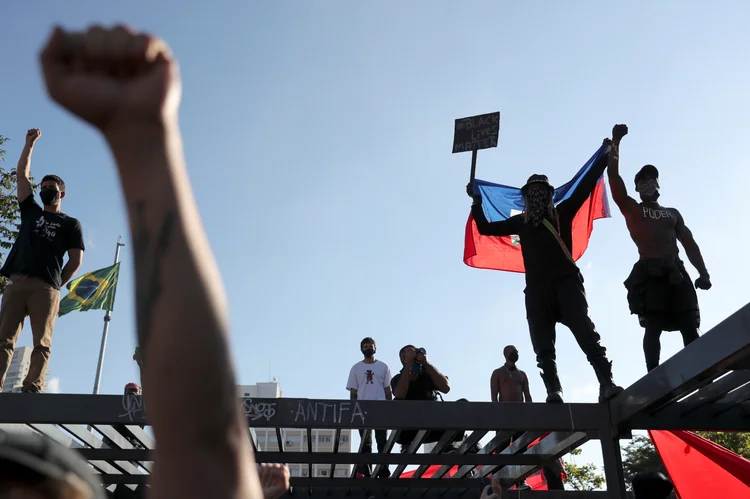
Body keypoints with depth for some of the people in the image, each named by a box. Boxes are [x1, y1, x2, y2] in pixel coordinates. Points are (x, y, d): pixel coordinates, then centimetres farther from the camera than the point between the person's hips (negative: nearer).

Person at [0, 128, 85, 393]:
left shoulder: (71, 224, 17)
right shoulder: (31, 212, 27)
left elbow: (76, 260, 8)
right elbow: (22, 174, 24)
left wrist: (56, 285, 3)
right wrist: (30, 142, 23)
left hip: (45, 288, -3)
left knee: (41, 343, -11)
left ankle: (31, 389, -18)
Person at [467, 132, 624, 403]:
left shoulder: (562, 212, 18)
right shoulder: (521, 222, 22)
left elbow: (585, 185, 15)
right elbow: (486, 228, 26)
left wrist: (605, 156, 14)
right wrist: (477, 202, 24)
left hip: (566, 280, -2)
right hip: (537, 287, 2)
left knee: (586, 333, -14)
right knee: (543, 346, -5)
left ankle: (607, 385, -20)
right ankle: (554, 391, -7)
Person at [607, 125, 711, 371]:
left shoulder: (673, 213, 25)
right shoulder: (631, 208, 14)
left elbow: (690, 244, 18)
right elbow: (614, 177, 4)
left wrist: (703, 273, 4)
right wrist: (616, 143, 1)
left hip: (677, 273, 4)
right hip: (650, 273, -4)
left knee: (690, 328, -2)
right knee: (653, 327, -11)